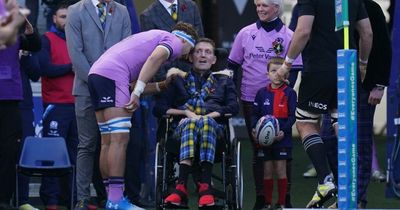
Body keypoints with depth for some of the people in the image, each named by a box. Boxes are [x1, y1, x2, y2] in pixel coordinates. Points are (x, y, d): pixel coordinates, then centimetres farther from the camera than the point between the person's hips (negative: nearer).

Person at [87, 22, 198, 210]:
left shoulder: (156, 37, 33)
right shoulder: (174, 41, 7)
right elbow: (156, 57, -16)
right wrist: (137, 92, -20)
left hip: (96, 72, 10)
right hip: (112, 75, -10)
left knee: (107, 142, 10)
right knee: (119, 139, -10)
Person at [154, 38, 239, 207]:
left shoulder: (224, 82, 29)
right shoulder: (179, 82, 30)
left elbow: (233, 107, 10)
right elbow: (159, 108, 16)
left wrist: (206, 116, -5)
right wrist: (186, 113, 0)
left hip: (213, 126, 0)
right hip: (183, 127, 0)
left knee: (206, 122, -39)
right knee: (189, 123, -39)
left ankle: (205, 186, -54)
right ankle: (182, 187, -57)